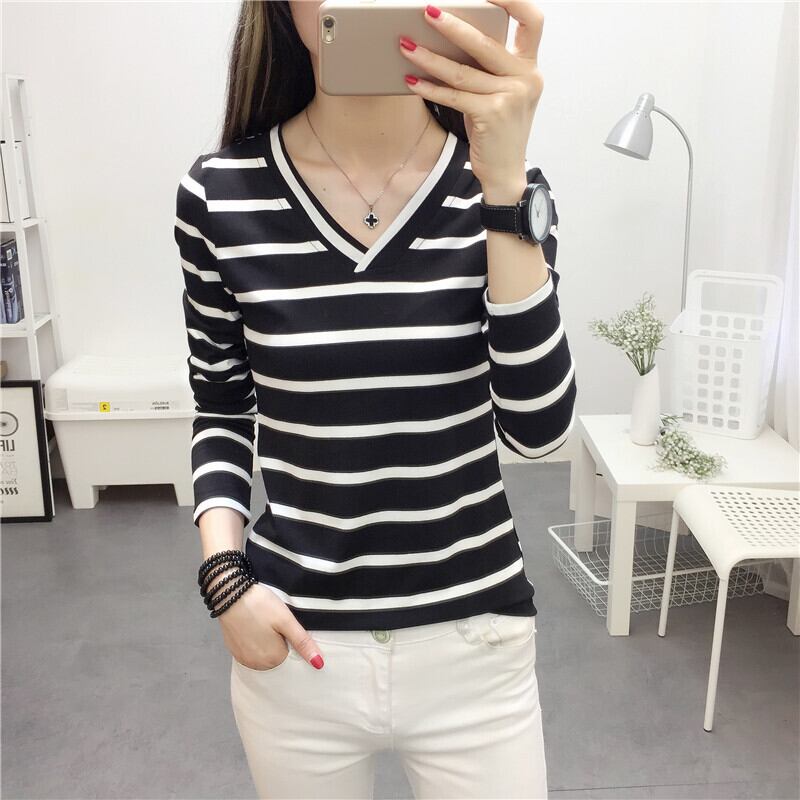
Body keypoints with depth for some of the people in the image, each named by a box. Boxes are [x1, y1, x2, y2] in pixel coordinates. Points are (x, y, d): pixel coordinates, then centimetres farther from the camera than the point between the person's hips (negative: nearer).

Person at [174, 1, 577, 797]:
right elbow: (222, 408, 6)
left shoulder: (500, 184, -6)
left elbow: (538, 428, -17)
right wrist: (224, 572, -7)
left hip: (472, 641, 0)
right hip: (297, 643, 1)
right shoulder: (220, 193, -7)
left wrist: (504, 188, -25)